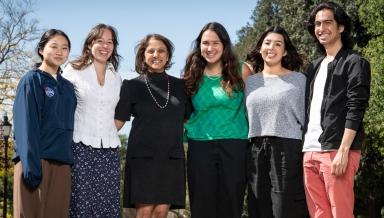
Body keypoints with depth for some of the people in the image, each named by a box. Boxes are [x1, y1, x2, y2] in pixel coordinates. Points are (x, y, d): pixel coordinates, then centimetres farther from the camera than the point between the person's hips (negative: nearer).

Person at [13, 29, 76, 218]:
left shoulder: (68, 87, 17)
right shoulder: (32, 80, -1)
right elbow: (27, 126, -10)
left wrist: (70, 163, 10)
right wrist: (31, 166, -18)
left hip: (62, 165, 6)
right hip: (36, 161, -6)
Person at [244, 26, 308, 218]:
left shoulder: (298, 79, 6)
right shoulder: (250, 81, 14)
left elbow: (306, 118, 4)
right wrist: (246, 151, 11)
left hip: (288, 150, -3)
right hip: (256, 153, 3)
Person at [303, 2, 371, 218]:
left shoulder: (355, 63, 0)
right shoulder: (315, 66, 20)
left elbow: (355, 109, -9)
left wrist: (343, 151, -17)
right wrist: (306, 148, 13)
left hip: (336, 151, -6)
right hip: (310, 152, 7)